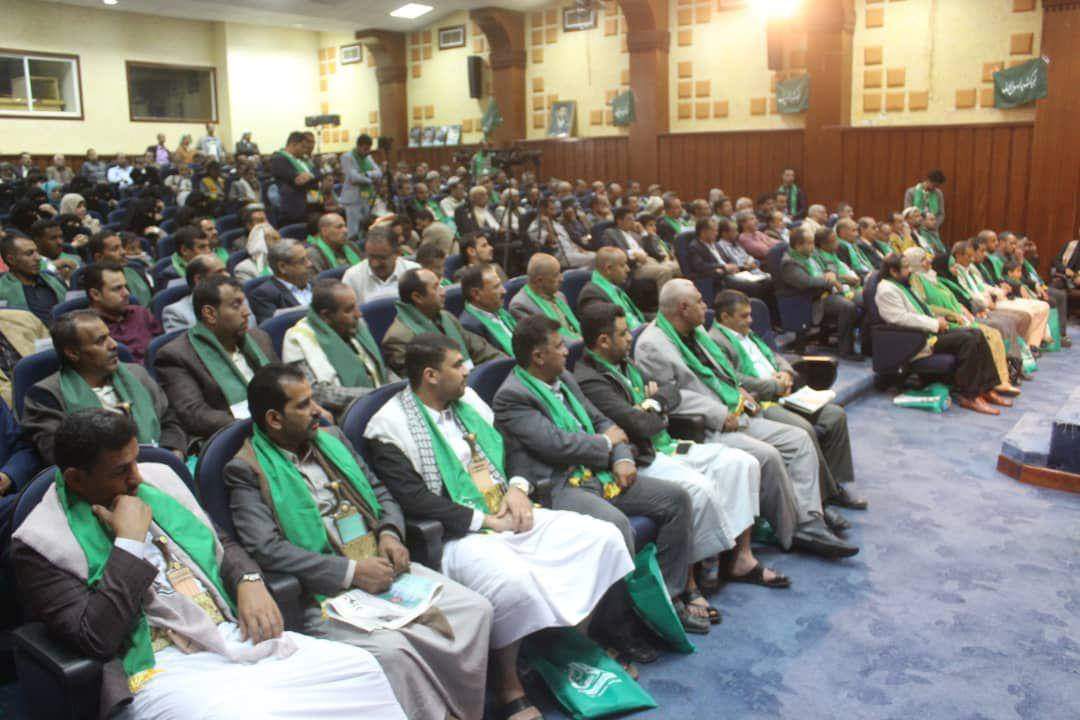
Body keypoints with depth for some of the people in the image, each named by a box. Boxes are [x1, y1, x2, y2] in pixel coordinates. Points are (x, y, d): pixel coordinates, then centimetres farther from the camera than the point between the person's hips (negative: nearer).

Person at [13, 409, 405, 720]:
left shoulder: (158, 480, 13)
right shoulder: (41, 542, -5)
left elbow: (222, 545, 22)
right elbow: (96, 640, -14)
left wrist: (249, 581, 0)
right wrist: (130, 542, -15)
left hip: (240, 636, 6)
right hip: (162, 671, -6)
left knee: (360, 668, -11)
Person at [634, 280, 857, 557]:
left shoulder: (695, 332, 18)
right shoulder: (652, 345, -12)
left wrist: (739, 393, 10)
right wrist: (720, 416, -19)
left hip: (734, 417, 10)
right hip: (701, 431, -10)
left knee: (798, 439, 0)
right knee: (766, 455, -28)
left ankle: (809, 520, -10)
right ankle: (795, 532, -11)